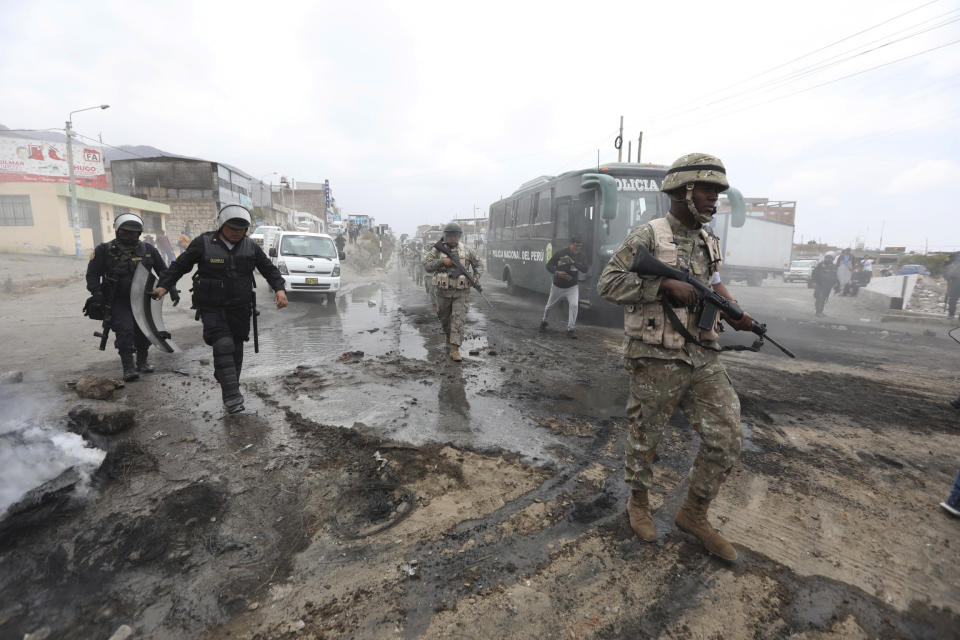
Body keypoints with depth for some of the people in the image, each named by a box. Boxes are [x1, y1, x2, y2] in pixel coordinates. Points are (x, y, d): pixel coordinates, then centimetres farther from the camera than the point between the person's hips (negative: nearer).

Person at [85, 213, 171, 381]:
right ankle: (128, 367, -2)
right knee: (125, 331, -11)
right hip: (118, 302, -3)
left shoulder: (148, 250, 5)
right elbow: (92, 274, 1)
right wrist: (97, 296, -9)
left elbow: (163, 271, 14)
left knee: (144, 331, 6)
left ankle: (142, 362, 24)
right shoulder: (104, 250, -2)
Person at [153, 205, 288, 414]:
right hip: (212, 309, -3)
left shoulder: (251, 247, 5)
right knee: (224, 347, -15)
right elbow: (179, 266, 4)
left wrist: (280, 289, -10)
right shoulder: (203, 244, -3)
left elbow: (269, 270, 7)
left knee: (236, 349, 10)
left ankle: (230, 387, 29)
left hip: (240, 309, 3)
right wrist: (163, 286, -7)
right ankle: (232, 396, -14)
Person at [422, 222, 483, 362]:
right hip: (443, 291, 1)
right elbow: (427, 266, -10)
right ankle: (449, 336, 46)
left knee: (458, 320, -8)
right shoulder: (437, 250, -2)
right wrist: (442, 262, -22)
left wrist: (476, 277, -7)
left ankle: (454, 350, -6)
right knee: (444, 318, 16)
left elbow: (478, 265, 11)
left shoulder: (466, 250, 1)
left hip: (461, 292, -1)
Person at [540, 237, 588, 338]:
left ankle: (570, 330, -9)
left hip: (572, 286, 0)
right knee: (550, 305, 14)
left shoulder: (581, 256, -6)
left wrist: (573, 262, -31)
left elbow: (585, 270, -18)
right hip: (557, 285, 0)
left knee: (574, 305, -20)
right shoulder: (560, 253, -12)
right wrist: (556, 272, -27)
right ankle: (544, 321, 44)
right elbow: (549, 265, -9)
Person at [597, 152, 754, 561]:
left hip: (703, 358, 7)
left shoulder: (709, 243, 13)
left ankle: (694, 515, 26)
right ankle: (638, 502, 35)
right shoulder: (647, 237, -10)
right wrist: (666, 285, -22)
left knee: (726, 438, 6)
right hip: (656, 361, -6)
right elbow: (608, 284, -16)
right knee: (645, 438, 10)